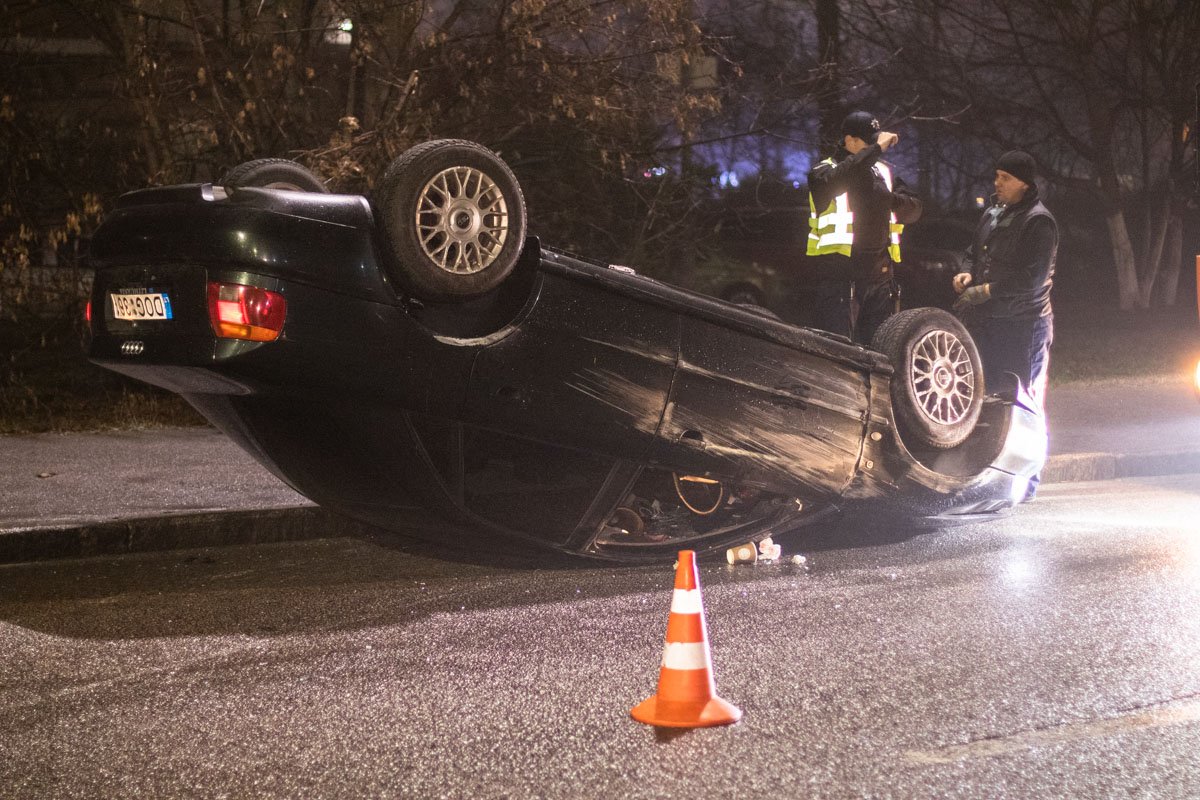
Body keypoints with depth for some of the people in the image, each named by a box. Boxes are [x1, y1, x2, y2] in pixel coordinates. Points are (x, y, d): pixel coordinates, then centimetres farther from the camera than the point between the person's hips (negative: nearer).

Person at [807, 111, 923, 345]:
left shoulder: (884, 172, 18)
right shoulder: (825, 171, 1)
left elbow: (914, 209, 14)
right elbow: (833, 180, -24)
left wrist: (890, 199, -8)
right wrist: (876, 149, -21)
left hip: (880, 276, 5)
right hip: (839, 278, -5)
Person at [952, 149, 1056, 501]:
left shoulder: (1039, 222, -10)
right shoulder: (993, 213, 14)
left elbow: (1033, 279, -18)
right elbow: (974, 252, 26)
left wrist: (986, 290, -16)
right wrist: (967, 274, 3)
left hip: (1023, 326, -8)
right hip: (986, 321, 8)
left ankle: (1025, 482, 4)